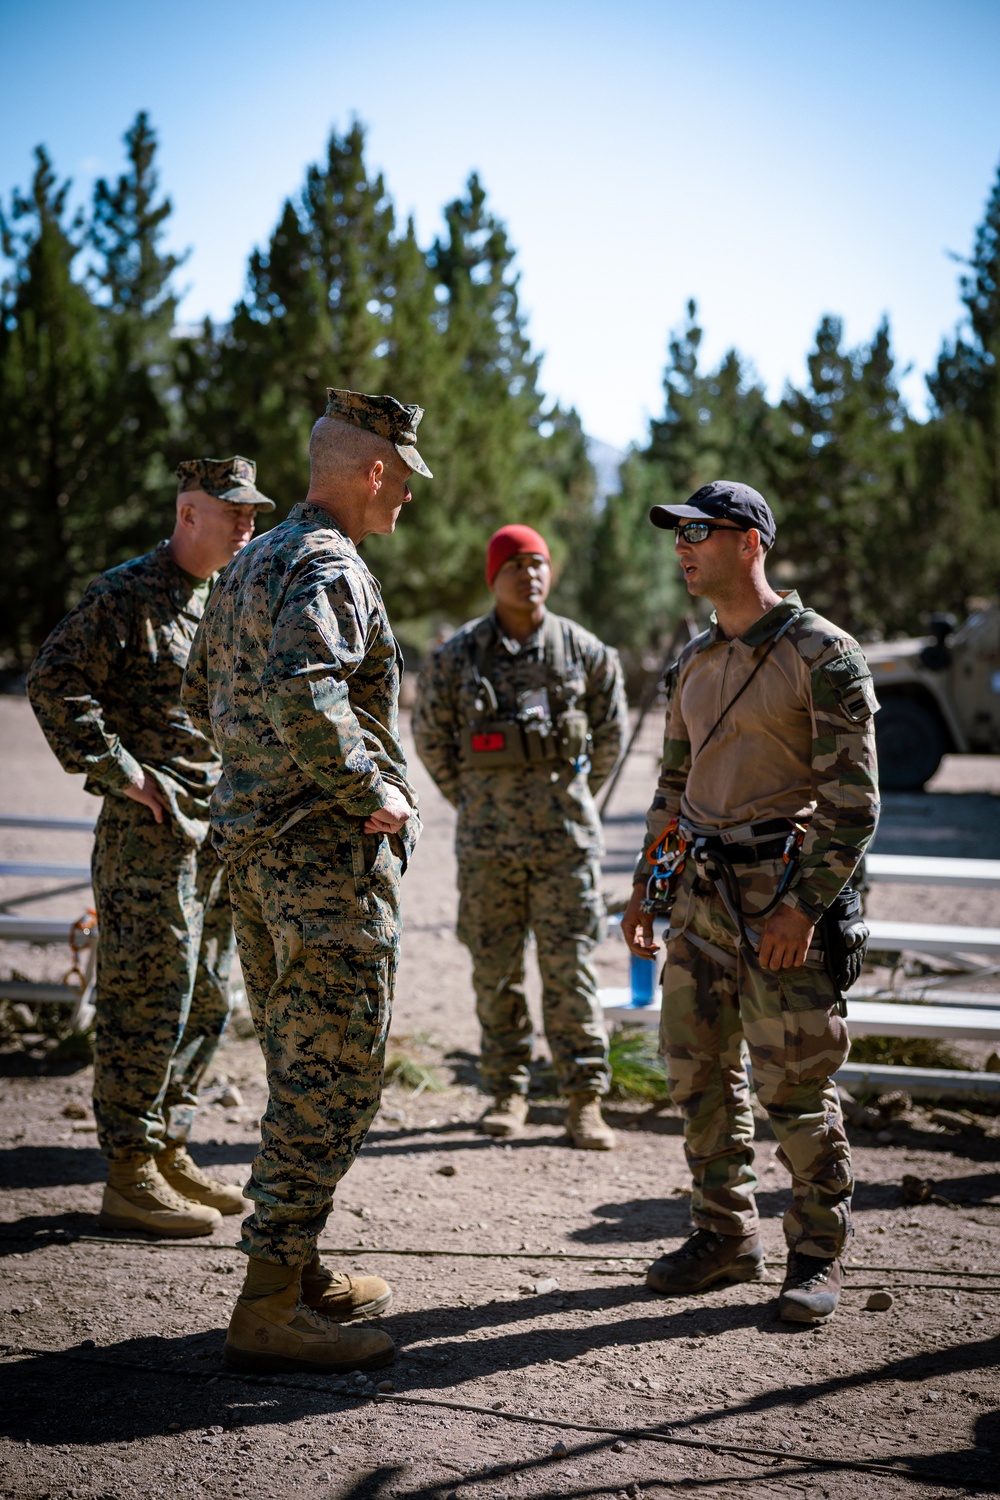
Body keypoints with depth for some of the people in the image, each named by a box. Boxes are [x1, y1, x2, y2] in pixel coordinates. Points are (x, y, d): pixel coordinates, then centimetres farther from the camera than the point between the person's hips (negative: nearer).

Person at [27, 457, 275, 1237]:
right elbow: (54, 681, -15)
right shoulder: (126, 595, -9)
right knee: (147, 1000, -5)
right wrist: (118, 769, -16)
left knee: (206, 1000, 13)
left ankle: (170, 1151, 25)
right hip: (150, 828, -9)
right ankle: (132, 1178, 3)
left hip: (219, 834, 9)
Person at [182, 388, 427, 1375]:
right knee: (331, 1079, -5)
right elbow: (304, 697, -31)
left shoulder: (252, 562, 15)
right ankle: (270, 1310, -1)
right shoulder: (327, 569, -16)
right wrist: (373, 789, -20)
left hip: (253, 842, 10)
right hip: (327, 852, -10)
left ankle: (297, 1270, 26)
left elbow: (202, 695, 24)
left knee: (299, 1072, 17)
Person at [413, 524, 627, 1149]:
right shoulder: (458, 656, 0)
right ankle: (507, 1092, 19)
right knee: (495, 968, 7)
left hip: (566, 836, 0)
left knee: (570, 967, 0)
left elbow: (610, 734, 15)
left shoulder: (585, 652, 2)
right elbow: (431, 736, 12)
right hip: (487, 840, 1)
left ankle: (586, 1099, 6)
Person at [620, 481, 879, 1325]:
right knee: (700, 1071, 10)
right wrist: (646, 889, 17)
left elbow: (853, 801, -12)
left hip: (783, 888, -7)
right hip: (703, 894, 7)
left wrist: (804, 906, -18)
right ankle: (726, 1239, 24)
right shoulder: (693, 664, 14)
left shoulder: (823, 656, -9)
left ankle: (818, 1256, 13)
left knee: (795, 1084, -2)